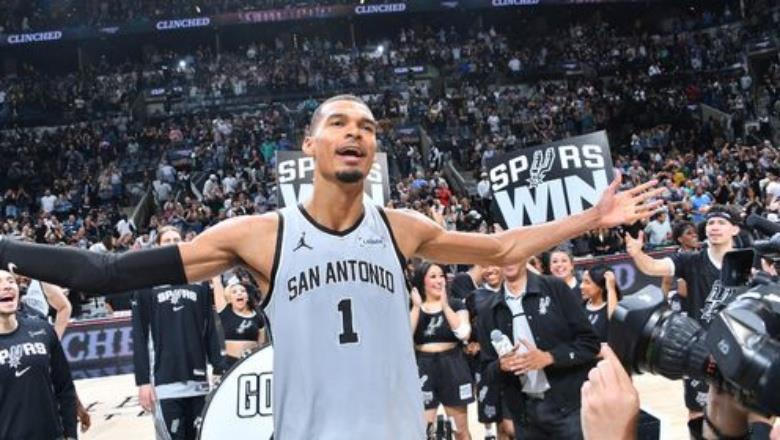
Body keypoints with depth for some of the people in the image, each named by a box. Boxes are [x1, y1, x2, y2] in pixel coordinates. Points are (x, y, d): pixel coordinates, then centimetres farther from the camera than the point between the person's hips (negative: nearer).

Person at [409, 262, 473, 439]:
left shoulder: (456, 304, 3)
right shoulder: (411, 308, 6)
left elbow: (464, 333, -13)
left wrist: (445, 306, -14)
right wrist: (416, 307, -12)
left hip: (452, 367, 0)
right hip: (423, 368, 0)